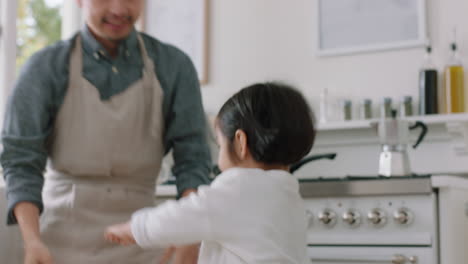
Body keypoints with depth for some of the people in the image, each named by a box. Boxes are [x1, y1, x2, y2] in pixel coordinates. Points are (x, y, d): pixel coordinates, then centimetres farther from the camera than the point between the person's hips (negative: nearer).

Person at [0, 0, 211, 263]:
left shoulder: (174, 67, -2)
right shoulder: (45, 69, -5)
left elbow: (191, 155, -4)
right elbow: (21, 161, -7)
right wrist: (32, 241, -21)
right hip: (65, 239, -1)